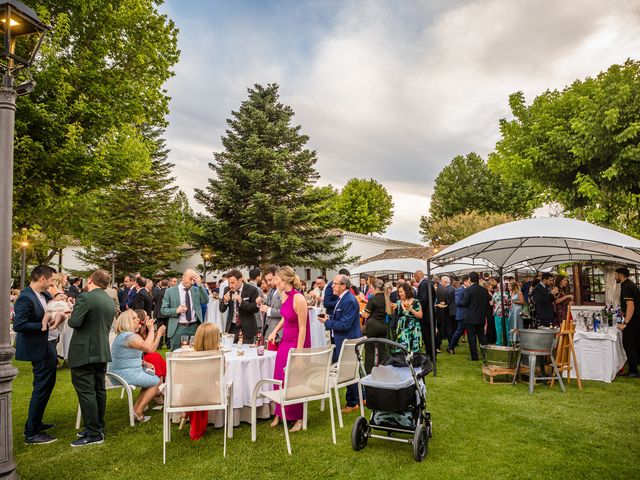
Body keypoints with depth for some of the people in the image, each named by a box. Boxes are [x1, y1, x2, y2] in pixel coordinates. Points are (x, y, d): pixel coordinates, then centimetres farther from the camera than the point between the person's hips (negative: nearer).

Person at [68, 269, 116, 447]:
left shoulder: (85, 297, -15)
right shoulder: (110, 301, 10)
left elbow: (74, 322, -21)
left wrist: (69, 317, -1)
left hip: (84, 353, -8)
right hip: (102, 352, 8)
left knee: (86, 392, -3)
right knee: (99, 390, 15)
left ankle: (94, 434, 1)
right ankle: (98, 427, 25)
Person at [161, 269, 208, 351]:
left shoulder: (196, 290, 8)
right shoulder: (170, 291, 0)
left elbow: (206, 301, -7)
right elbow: (163, 310, 0)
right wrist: (176, 310, -18)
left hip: (194, 328, 2)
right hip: (178, 329, -2)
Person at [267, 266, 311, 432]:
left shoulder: (298, 299, -23)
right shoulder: (284, 295, 2)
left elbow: (302, 328, -20)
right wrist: (275, 331, 7)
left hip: (297, 343, -7)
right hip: (285, 341, 7)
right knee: (279, 379, 11)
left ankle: (298, 418, 22)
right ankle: (280, 413, 27)